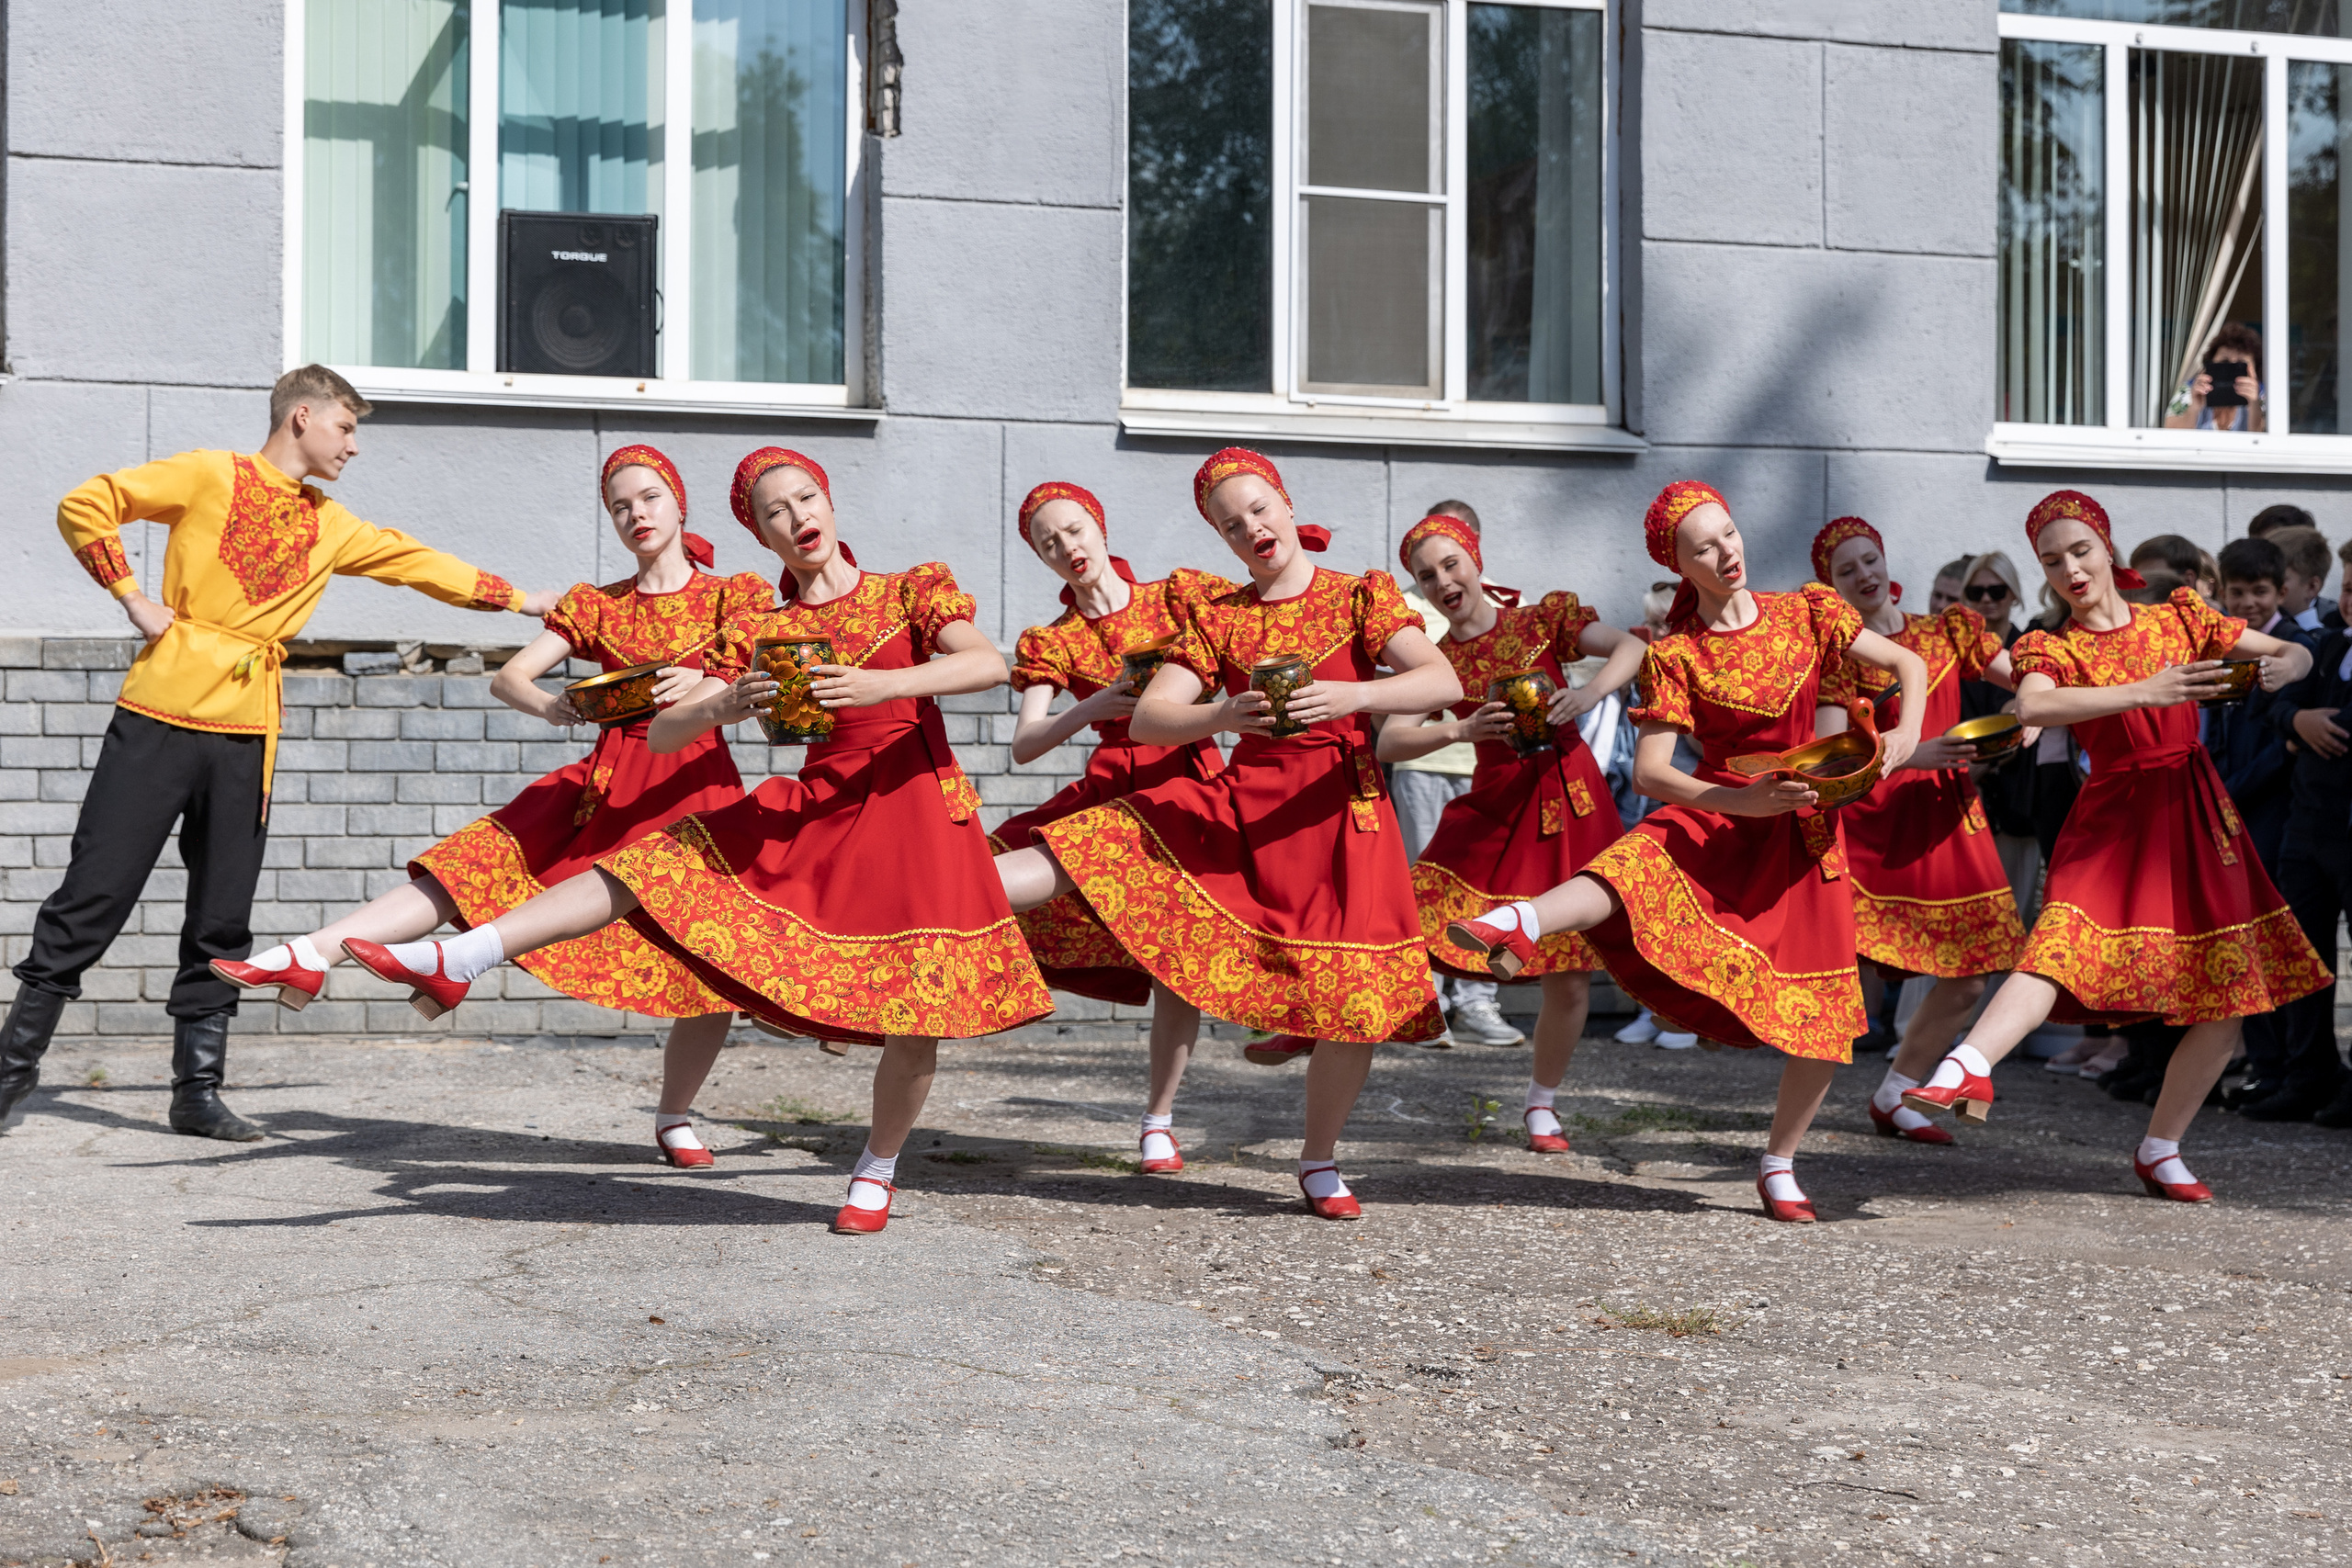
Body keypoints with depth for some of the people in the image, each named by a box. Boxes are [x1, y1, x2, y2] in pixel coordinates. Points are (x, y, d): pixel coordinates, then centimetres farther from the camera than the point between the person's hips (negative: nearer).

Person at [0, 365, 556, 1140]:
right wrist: (131, 596, -5)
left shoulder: (330, 527, 16)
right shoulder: (209, 476, 0)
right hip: (160, 718, -5)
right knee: (94, 894, -4)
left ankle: (198, 1090, 13)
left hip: (245, 735, 5)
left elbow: (417, 563, 21)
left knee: (222, 922, 5)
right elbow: (84, 506, -2)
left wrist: (520, 599, 19)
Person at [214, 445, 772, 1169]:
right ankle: (311, 954, -22)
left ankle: (675, 1115, 12)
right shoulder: (597, 605, 13)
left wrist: (703, 682, -28)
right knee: (482, 861, -13)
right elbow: (508, 675, 6)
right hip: (605, 786, 2)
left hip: (697, 789, -2)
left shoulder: (733, 595, 6)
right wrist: (549, 704, -17)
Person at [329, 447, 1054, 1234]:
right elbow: (661, 736, 4)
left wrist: (878, 683, -26)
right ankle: (455, 961, -11)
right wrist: (721, 708, -19)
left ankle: (878, 1170, 15)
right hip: (814, 807, 3)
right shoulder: (760, 634, 12)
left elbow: (990, 664, -13)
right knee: (652, 863, -8)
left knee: (916, 1012, -10)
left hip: (914, 809, -3)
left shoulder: (910, 592, 6)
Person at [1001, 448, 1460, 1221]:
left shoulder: (1360, 596, 3)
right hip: (1240, 802, 2)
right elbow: (1147, 719, -1)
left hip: (1338, 810, -2)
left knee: (1355, 995, -9)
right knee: (1077, 855, -11)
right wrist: (1221, 716, -23)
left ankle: (1320, 1162, 11)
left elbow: (1444, 682, -11)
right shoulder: (1214, 617, 9)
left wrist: (1350, 695, -28)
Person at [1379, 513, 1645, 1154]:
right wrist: (1461, 730, -23)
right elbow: (1388, 745, -7)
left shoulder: (1547, 617, 2)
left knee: (1570, 976, 1)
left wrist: (1592, 691, -29)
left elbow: (1632, 647, -10)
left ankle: (1542, 1104, 21)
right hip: (1492, 811, 1)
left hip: (1571, 809, -1)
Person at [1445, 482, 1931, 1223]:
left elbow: (1909, 663, 7)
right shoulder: (1676, 655, -4)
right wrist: (1745, 802, -24)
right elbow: (1650, 771, -11)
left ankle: (1780, 1167, 16)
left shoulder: (1807, 612, 3)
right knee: (1634, 867, -36)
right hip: (1714, 812, -2)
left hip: (1804, 826, 2)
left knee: (1824, 1016, -2)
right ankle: (1518, 925, -66)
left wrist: (1906, 733, -13)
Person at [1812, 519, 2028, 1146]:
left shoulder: (1949, 630, 10)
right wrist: (1911, 755, -25)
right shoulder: (1839, 654, 0)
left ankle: (1894, 1096, 22)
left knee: (1967, 978, 7)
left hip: (1947, 815, 5)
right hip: (1873, 817, -5)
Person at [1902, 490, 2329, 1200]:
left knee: (2227, 1002, 1)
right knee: (2061, 943, -28)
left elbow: (2299, 653, 14)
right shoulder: (2051, 648, 3)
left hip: (2196, 817, 3)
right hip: (2111, 819, -3)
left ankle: (2160, 1149, 15)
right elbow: (2032, 707, -22)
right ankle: (1968, 1070, -45)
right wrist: (2143, 692, -32)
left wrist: (2281, 668, -11)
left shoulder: (2178, 618, 11)